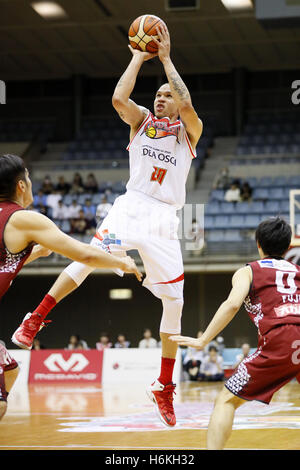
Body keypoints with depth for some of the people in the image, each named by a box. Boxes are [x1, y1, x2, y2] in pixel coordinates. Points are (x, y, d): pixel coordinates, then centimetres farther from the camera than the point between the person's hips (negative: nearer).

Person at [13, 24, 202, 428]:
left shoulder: (189, 131, 8)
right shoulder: (141, 120, 13)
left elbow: (187, 105, -15)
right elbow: (118, 98, -10)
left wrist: (166, 58, -9)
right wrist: (139, 58, -2)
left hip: (164, 219, 0)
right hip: (130, 207, 0)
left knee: (174, 301, -2)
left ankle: (164, 386, 7)